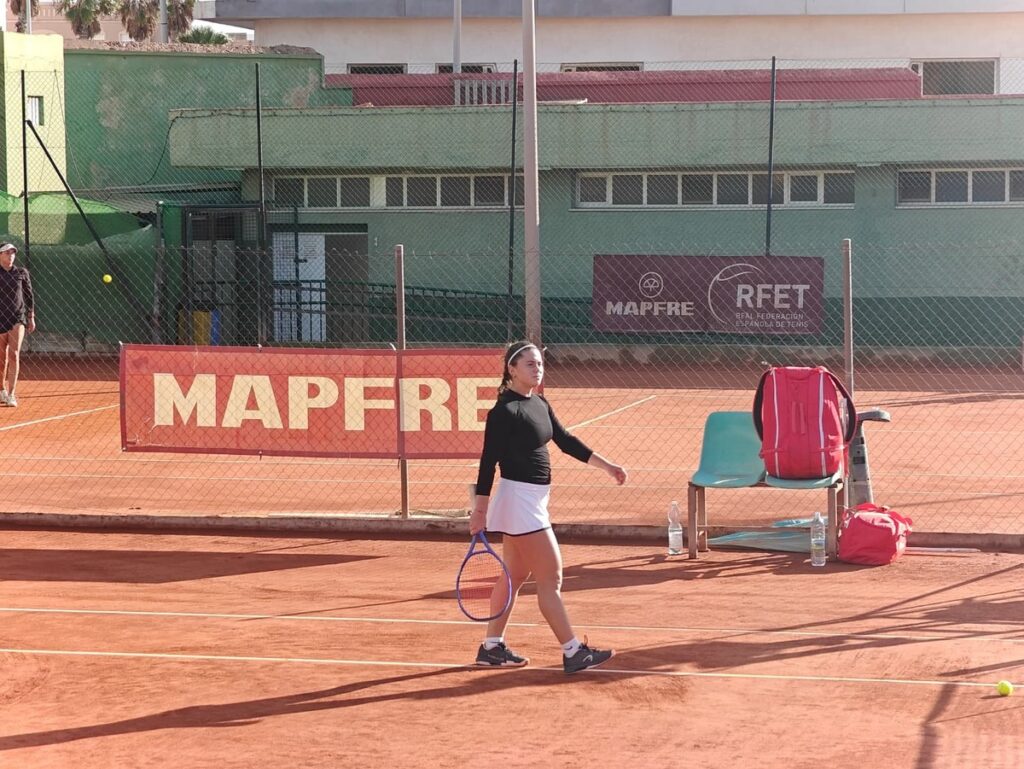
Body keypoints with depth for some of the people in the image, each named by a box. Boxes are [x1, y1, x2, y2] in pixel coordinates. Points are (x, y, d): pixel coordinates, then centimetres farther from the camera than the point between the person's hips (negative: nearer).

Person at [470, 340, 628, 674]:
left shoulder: (540, 404, 8)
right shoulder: (504, 411, -17)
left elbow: (565, 440, 17)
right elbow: (488, 461, -16)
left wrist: (605, 465, 14)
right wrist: (479, 509, -16)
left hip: (534, 499, 9)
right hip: (518, 498, -9)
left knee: (515, 575, 15)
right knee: (550, 576, -6)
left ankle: (492, 647, 23)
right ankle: (573, 653, -2)